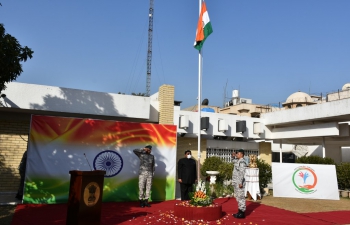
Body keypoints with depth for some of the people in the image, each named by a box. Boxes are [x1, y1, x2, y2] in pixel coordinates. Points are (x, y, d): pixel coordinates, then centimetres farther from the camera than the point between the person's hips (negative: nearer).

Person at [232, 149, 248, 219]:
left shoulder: (242, 161, -14)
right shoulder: (238, 161, 15)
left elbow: (242, 172, -21)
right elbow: (234, 161, 40)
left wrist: (240, 182, -24)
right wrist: (234, 156, 22)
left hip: (239, 182, -10)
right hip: (236, 182, 10)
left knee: (241, 197, -4)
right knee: (238, 197, 14)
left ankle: (242, 213, 1)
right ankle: (240, 211, 22)